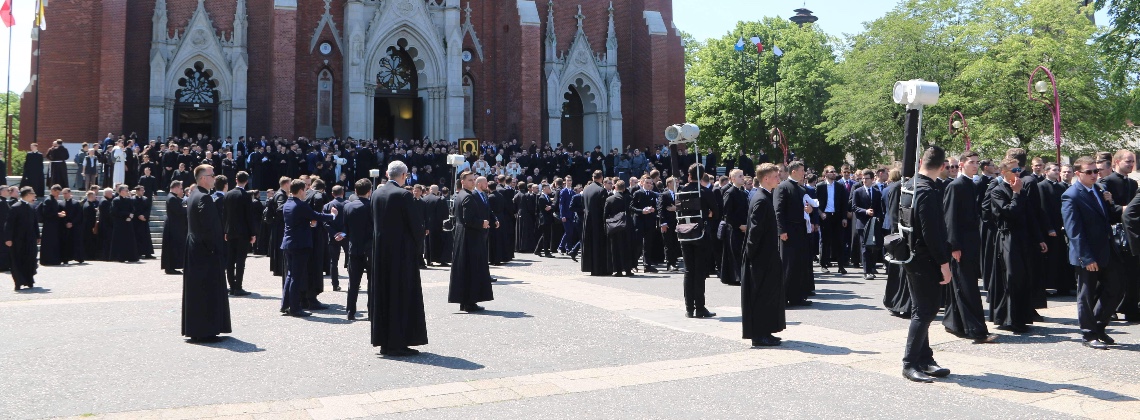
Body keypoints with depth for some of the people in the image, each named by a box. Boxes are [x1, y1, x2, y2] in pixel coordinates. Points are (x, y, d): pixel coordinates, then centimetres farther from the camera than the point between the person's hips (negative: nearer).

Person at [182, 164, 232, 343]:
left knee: (196, 291, 15)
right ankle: (204, 332, -1)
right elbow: (209, 227, -23)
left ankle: (194, 329, 23)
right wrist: (216, 248, -15)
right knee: (207, 292, -5)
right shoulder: (204, 198, -18)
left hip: (193, 249, 10)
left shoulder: (194, 195, 13)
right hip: (206, 252, -10)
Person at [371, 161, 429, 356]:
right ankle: (398, 344, 1)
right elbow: (412, 224, -14)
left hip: (380, 251, 7)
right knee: (402, 295, 0)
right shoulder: (403, 195, -15)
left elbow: (374, 222, 10)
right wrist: (418, 238, 4)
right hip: (400, 251, -7)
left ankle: (384, 342, 19)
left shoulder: (376, 194, 6)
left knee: (383, 295, 13)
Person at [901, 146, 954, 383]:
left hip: (912, 256, 10)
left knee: (923, 310, 15)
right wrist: (944, 263, -18)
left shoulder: (910, 185, 9)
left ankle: (924, 360, 22)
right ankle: (910, 364, 0)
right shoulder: (928, 192, -20)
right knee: (925, 311, -4)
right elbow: (931, 232, -23)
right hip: (926, 260, -10)